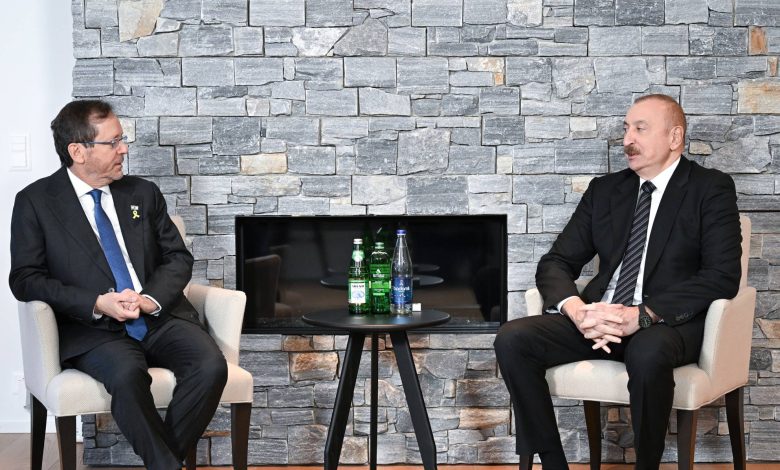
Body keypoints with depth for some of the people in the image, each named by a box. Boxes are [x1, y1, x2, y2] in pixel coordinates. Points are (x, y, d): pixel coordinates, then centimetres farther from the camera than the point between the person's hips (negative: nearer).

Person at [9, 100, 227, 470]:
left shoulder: (144, 193, 15)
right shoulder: (35, 201, 4)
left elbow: (178, 257, 13)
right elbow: (25, 278, -2)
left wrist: (150, 298, -9)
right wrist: (97, 303, -15)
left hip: (160, 316, 4)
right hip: (93, 328, -3)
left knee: (211, 366, -26)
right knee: (128, 375, -36)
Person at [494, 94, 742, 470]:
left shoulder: (711, 189, 2)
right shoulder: (604, 190, 16)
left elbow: (722, 276, -10)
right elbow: (555, 264, 11)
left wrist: (643, 315, -23)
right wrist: (577, 310, -14)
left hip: (669, 323, -4)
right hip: (599, 318, 5)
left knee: (647, 353, -39)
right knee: (512, 340, -19)